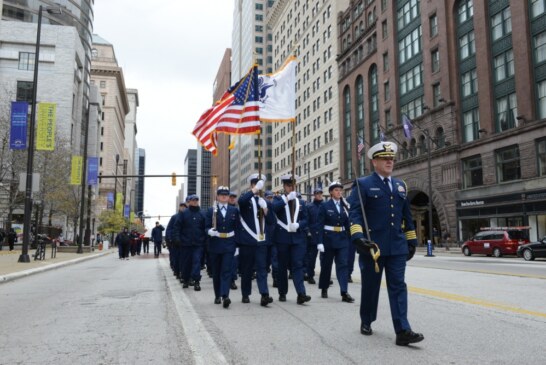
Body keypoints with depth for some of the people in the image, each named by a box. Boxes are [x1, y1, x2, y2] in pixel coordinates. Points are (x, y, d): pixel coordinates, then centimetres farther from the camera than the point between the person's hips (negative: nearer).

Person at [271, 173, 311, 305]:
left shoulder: (301, 202, 14)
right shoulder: (278, 199, 5)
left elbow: (305, 219, 10)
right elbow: (273, 208, -18)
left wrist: (298, 225, -11)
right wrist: (287, 198, -26)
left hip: (298, 238, 2)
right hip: (282, 238, -1)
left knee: (298, 265, -7)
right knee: (283, 266, 6)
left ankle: (301, 294, -13)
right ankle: (282, 293, 18)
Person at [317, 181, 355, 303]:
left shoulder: (345, 206, 7)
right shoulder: (325, 206, -4)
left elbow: (347, 224, 8)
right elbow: (320, 225, -9)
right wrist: (320, 241, -15)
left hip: (343, 239, 3)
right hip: (328, 238, -3)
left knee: (343, 264, -5)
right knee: (326, 264, 9)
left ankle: (344, 292, -8)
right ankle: (324, 289, 26)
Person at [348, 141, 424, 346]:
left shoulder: (400, 186, 15)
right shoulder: (363, 184, -2)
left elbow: (406, 216, 19)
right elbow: (354, 213, -12)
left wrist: (411, 240, 17)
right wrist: (358, 235, -26)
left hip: (397, 247, 4)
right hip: (373, 245, -4)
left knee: (398, 286, -2)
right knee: (370, 286, 9)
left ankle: (402, 331, -4)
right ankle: (366, 322, 28)